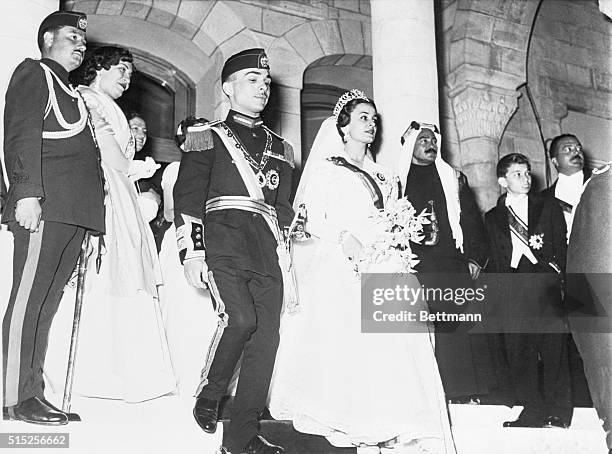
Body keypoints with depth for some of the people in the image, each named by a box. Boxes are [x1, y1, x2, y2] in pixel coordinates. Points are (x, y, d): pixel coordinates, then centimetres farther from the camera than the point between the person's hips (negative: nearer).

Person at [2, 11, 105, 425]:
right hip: (45, 205, -8)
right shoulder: (33, 73, 6)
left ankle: (34, 391, 8)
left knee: (48, 299, 6)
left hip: (74, 211, 9)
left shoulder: (68, 92, 32)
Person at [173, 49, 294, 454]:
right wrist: (192, 253, -8)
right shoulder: (207, 136, 10)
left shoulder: (280, 148, 24)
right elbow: (187, 197, 2)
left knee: (267, 333, -5)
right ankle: (208, 397, 4)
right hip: (224, 241, -4)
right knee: (240, 318, -23)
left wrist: (288, 263, 16)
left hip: (268, 250, 5)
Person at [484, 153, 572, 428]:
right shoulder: (492, 217, 15)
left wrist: (553, 275, -3)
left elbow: (561, 251, 11)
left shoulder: (549, 208, 15)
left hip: (545, 291, -1)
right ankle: (533, 413, 6)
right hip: (511, 296, 1)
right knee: (518, 353, -2)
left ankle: (558, 414, 3)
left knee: (553, 350, -6)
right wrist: (497, 294, 4)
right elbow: (495, 261, 13)